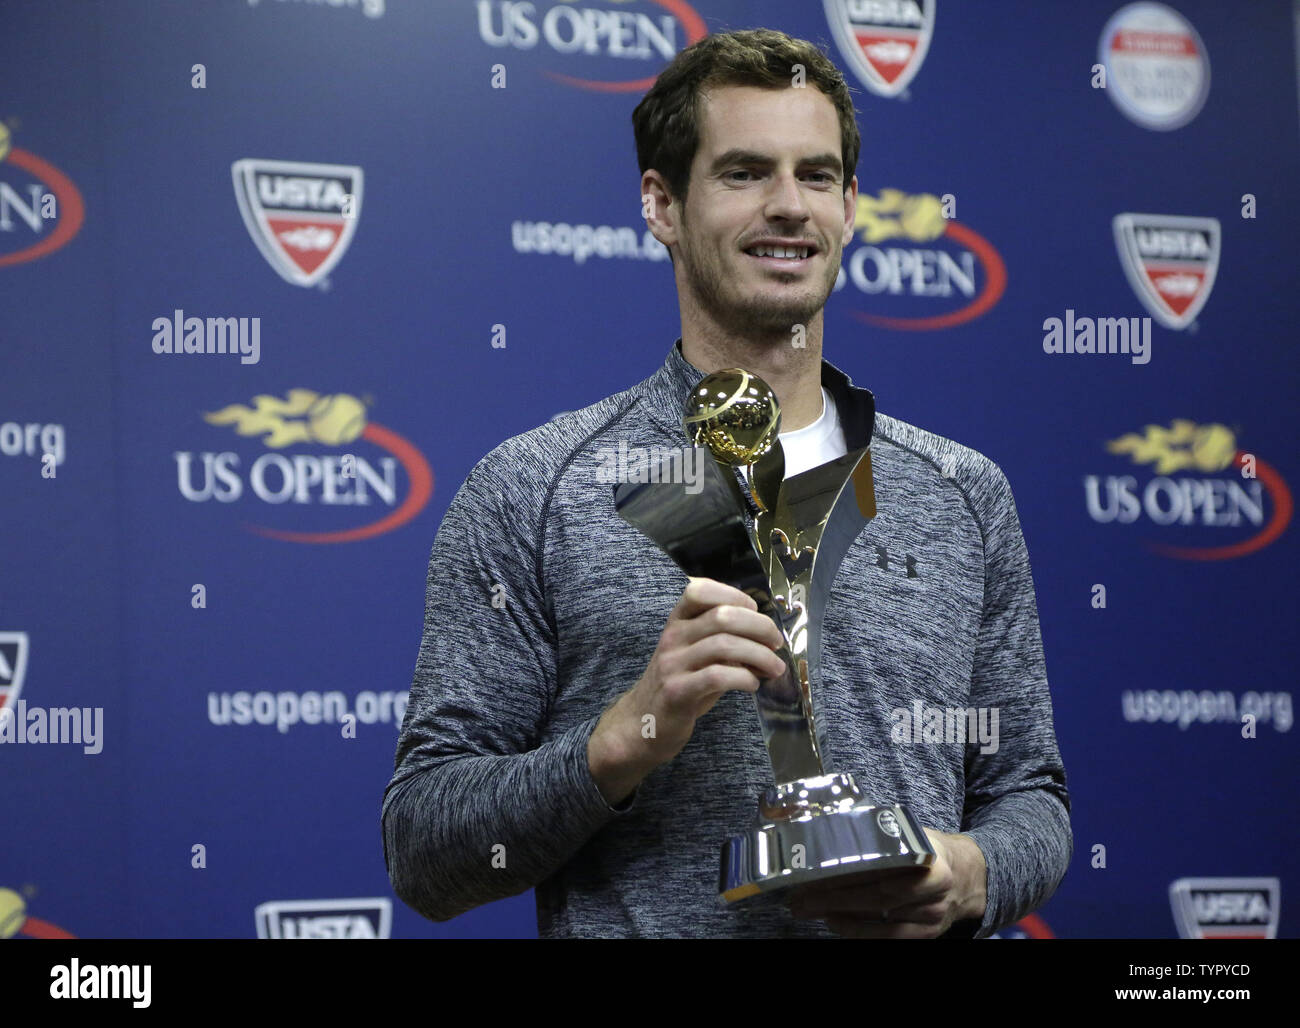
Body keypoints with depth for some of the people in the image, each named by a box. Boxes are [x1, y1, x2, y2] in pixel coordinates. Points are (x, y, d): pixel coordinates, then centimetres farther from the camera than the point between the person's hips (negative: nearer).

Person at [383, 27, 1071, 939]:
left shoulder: (967, 495, 11)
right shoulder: (529, 493, -1)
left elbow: (1027, 791, 14)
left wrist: (971, 876, -6)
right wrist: (626, 738, -17)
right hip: (635, 925, -1)